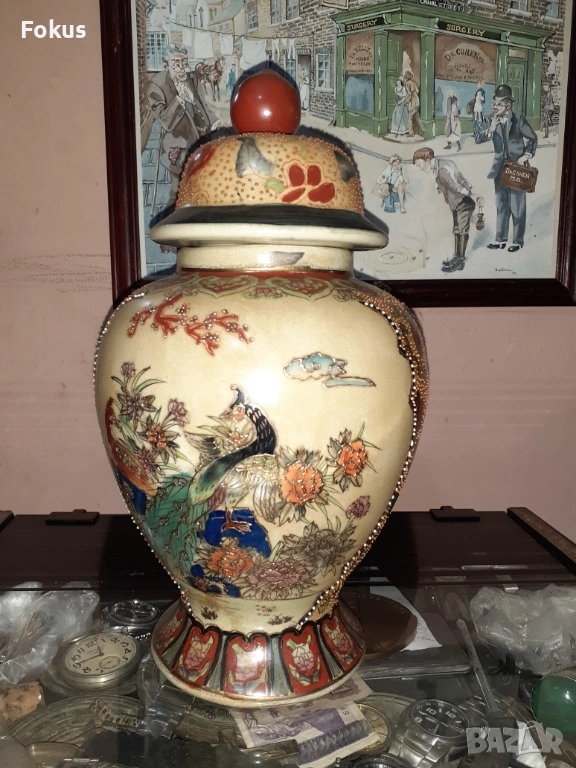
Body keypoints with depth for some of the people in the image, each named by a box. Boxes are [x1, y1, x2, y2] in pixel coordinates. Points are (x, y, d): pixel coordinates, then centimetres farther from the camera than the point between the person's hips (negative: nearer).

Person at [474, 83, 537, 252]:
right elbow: (477, 138, -10)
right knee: (501, 205, 13)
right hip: (500, 167, 4)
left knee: (517, 206, 4)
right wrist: (490, 129, -25)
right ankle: (501, 239, 23)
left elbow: (532, 138, -1)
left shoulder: (518, 118, -11)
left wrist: (527, 155, -13)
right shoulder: (492, 119, -3)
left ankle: (518, 241, 15)